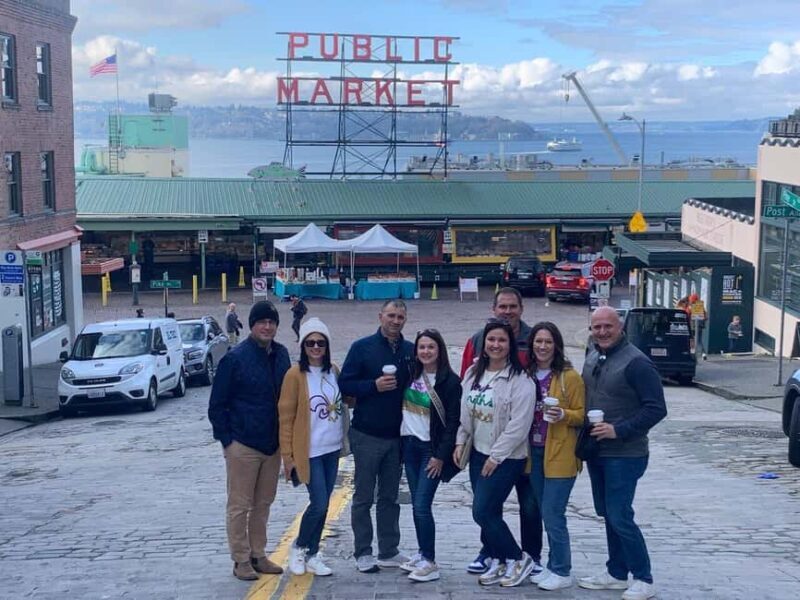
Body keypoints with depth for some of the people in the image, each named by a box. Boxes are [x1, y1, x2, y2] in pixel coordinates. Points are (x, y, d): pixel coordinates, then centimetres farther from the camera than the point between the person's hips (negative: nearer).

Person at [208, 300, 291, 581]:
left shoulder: (281, 355, 4)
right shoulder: (235, 358, -12)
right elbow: (217, 404, -7)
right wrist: (226, 439, -10)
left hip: (272, 444, 6)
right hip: (243, 444, -5)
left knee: (263, 503, 14)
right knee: (240, 505, 3)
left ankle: (258, 555, 25)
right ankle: (241, 560, 12)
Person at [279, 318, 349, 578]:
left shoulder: (333, 371, 5)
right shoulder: (295, 374, -11)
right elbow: (285, 417, -9)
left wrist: (344, 440, 9)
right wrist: (287, 455, -10)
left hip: (332, 449, 5)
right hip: (309, 450, -5)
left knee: (323, 504, 10)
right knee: (319, 504, -7)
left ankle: (312, 554, 22)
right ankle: (298, 547, 16)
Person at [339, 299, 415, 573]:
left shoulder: (410, 351, 5)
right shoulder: (362, 347, -5)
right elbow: (345, 384, -7)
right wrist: (375, 385, -20)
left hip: (397, 436, 4)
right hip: (367, 435, -4)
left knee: (390, 497, 12)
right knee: (364, 497, 4)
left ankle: (389, 551, 19)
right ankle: (363, 553, 11)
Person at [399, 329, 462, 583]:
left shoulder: (449, 381, -10)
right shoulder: (411, 375, 7)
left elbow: (453, 422, -11)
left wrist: (441, 456, -14)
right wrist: (401, 443, 6)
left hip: (432, 449, -6)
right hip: (410, 445, 6)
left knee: (422, 505, -10)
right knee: (416, 504, 10)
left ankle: (430, 562, -2)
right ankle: (422, 554, 20)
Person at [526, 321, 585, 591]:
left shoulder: (569, 376, -9)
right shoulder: (527, 374, 7)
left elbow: (582, 414, -8)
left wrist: (563, 415, -26)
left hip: (559, 455, -6)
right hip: (534, 452, 6)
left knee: (552, 514, -6)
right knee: (547, 514, 13)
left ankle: (562, 572, 6)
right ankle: (553, 566, 24)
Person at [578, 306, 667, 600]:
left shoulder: (636, 362, -16)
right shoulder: (592, 358, 9)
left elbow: (657, 409, -18)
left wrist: (619, 430, -21)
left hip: (624, 454, -8)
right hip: (596, 452, 8)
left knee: (619, 516, -7)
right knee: (608, 514, 14)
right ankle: (616, 573, 26)